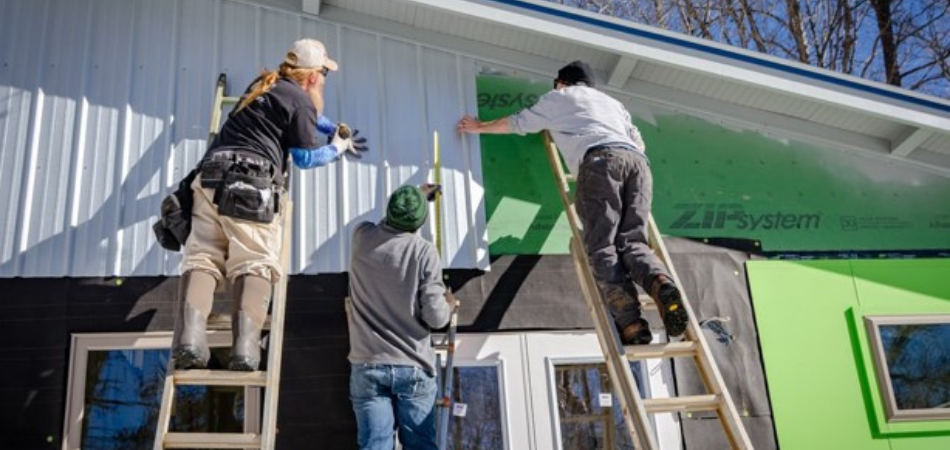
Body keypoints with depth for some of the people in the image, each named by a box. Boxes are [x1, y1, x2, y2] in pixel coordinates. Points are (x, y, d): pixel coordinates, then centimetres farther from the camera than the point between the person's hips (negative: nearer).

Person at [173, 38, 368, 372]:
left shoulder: (264, 85, 29)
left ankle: (190, 337, -22)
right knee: (255, 264, -11)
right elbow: (305, 157, 9)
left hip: (211, 177, 7)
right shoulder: (300, 98, 4)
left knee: (202, 257, -4)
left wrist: (335, 128, 50)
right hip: (251, 183, -7)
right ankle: (245, 346, -27)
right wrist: (338, 148, 24)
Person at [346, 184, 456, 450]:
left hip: (367, 366, 2)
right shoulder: (424, 251, -10)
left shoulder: (362, 238, 0)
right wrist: (449, 303, 12)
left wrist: (420, 194, 40)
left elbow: (387, 224, 26)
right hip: (413, 367, -2)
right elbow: (436, 317, -12)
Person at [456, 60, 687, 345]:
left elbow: (516, 123, 41)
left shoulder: (558, 98, 30)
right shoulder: (612, 102, 41)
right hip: (638, 161, 5)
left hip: (600, 159, -5)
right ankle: (661, 284, -36)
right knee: (632, 241, -3)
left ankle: (631, 323, -33)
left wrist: (480, 127, 57)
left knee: (601, 248, -12)